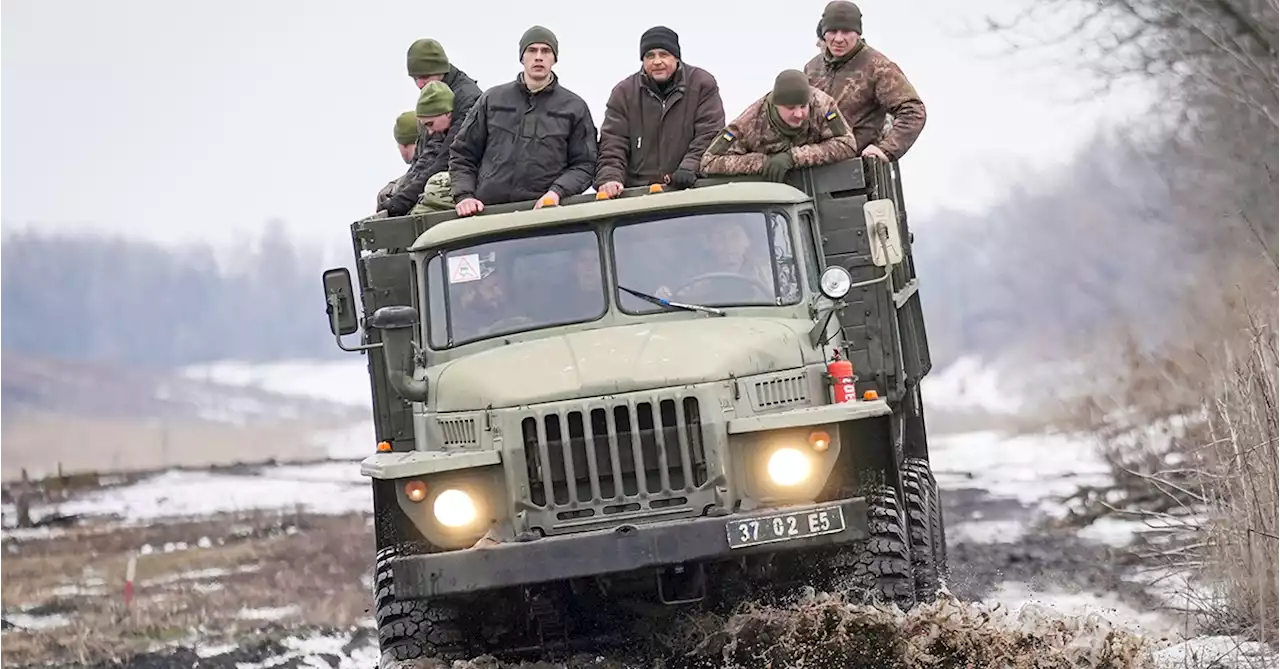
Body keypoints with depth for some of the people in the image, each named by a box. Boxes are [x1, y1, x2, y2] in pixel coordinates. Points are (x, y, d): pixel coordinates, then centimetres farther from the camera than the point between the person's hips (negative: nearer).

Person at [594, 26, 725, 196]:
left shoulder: (703, 85, 7)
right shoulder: (624, 92, 12)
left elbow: (709, 136, 0)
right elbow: (612, 144, 6)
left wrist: (689, 169, -16)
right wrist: (609, 178, -13)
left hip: (687, 190, -1)